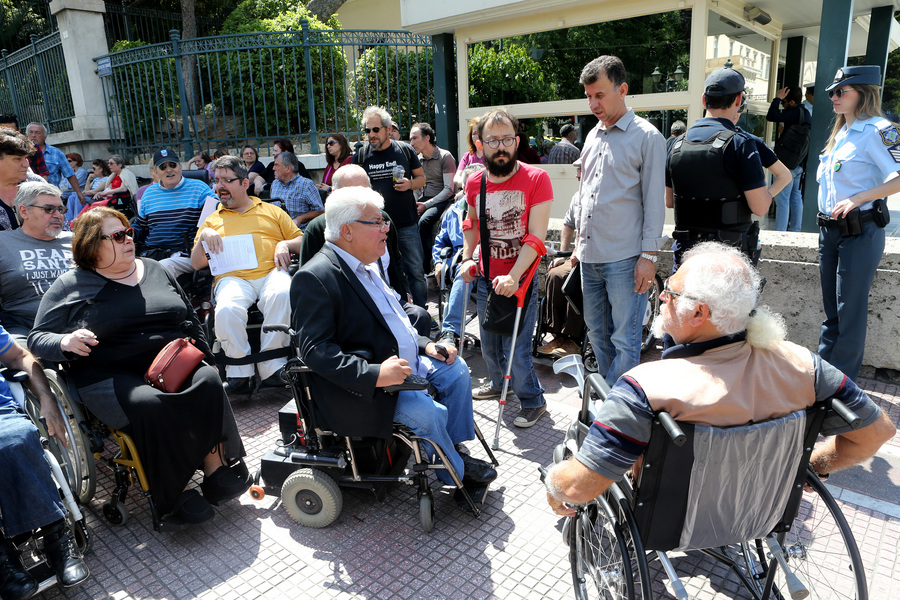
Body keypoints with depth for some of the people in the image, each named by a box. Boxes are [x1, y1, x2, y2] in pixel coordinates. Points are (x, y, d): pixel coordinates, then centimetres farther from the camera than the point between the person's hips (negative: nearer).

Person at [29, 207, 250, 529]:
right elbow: (37, 339, 7)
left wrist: (204, 359, 10)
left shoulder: (154, 270, 19)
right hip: (110, 377, -3)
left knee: (209, 382, -29)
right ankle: (173, 495, -24)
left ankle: (217, 468, -25)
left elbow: (192, 321, 23)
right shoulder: (70, 286, 9)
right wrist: (66, 342, -16)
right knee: (149, 406, -35)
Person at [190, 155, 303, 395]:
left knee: (281, 295, -37)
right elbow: (196, 263, 19)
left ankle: (271, 366, -25)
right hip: (232, 277, 1)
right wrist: (203, 237, 2)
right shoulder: (212, 220, 26)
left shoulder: (272, 211, 24)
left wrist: (286, 244, 0)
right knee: (227, 309, -35)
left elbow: (301, 241, 21)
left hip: (271, 271, 0)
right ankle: (239, 372, -17)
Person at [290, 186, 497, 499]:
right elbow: (315, 349, -26)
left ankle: (456, 450, 19)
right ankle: (456, 474, 7)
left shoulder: (366, 265, 12)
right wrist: (374, 375, -33)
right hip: (362, 385, -10)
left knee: (455, 368, 10)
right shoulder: (315, 277, -19)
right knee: (428, 412, -23)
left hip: (405, 362, 10)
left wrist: (425, 345, 7)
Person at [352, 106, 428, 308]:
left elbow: (421, 178, 11)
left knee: (416, 270, 4)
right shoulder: (361, 155, 5)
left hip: (407, 224, -1)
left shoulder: (405, 150, 4)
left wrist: (410, 184, -11)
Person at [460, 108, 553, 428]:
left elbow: (536, 236, -17)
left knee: (516, 348, -2)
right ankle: (498, 382, 46)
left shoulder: (536, 179, -13)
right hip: (486, 279, 5)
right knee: (489, 343, 19)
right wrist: (467, 258, 10)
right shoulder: (474, 183, 2)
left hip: (520, 280, -5)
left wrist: (514, 276, -25)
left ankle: (532, 400, 22)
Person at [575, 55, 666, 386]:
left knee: (624, 340, -1)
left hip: (624, 258, -7)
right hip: (589, 255, 7)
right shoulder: (592, 136, 15)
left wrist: (649, 255, -12)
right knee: (596, 331, 15)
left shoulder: (647, 137, -5)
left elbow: (654, 201, -8)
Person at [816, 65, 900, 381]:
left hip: (859, 231, -8)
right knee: (831, 308, 14)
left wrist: (858, 199, -25)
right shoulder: (840, 133, 15)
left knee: (849, 310, 0)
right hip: (829, 230, 8)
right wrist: (825, 226, 17)